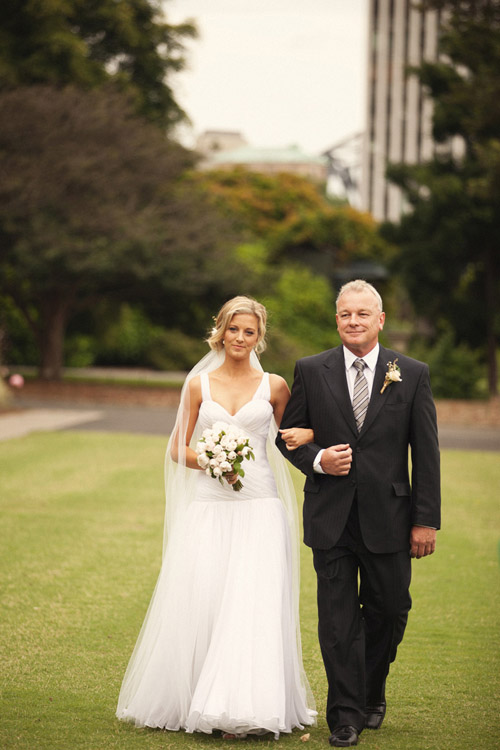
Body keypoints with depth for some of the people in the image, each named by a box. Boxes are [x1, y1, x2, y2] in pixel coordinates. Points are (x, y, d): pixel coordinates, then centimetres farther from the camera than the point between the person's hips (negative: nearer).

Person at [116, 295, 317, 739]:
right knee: (200, 601, -4)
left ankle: (245, 708, -7)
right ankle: (193, 701, 9)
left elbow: (295, 436, 17)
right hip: (209, 508, 1)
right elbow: (178, 450, 11)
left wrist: (308, 435, -7)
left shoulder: (273, 386, 7)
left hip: (259, 507, -1)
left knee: (253, 603, -10)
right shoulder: (199, 384, 8)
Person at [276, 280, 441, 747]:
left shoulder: (412, 374, 1)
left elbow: (426, 454, 1)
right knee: (337, 618, 0)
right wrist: (316, 460, -11)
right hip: (331, 516, 0)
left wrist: (426, 519, -3)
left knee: (388, 610, 9)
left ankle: (372, 695, 33)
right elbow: (288, 433, 10)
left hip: (388, 516, 0)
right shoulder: (311, 371, 3)